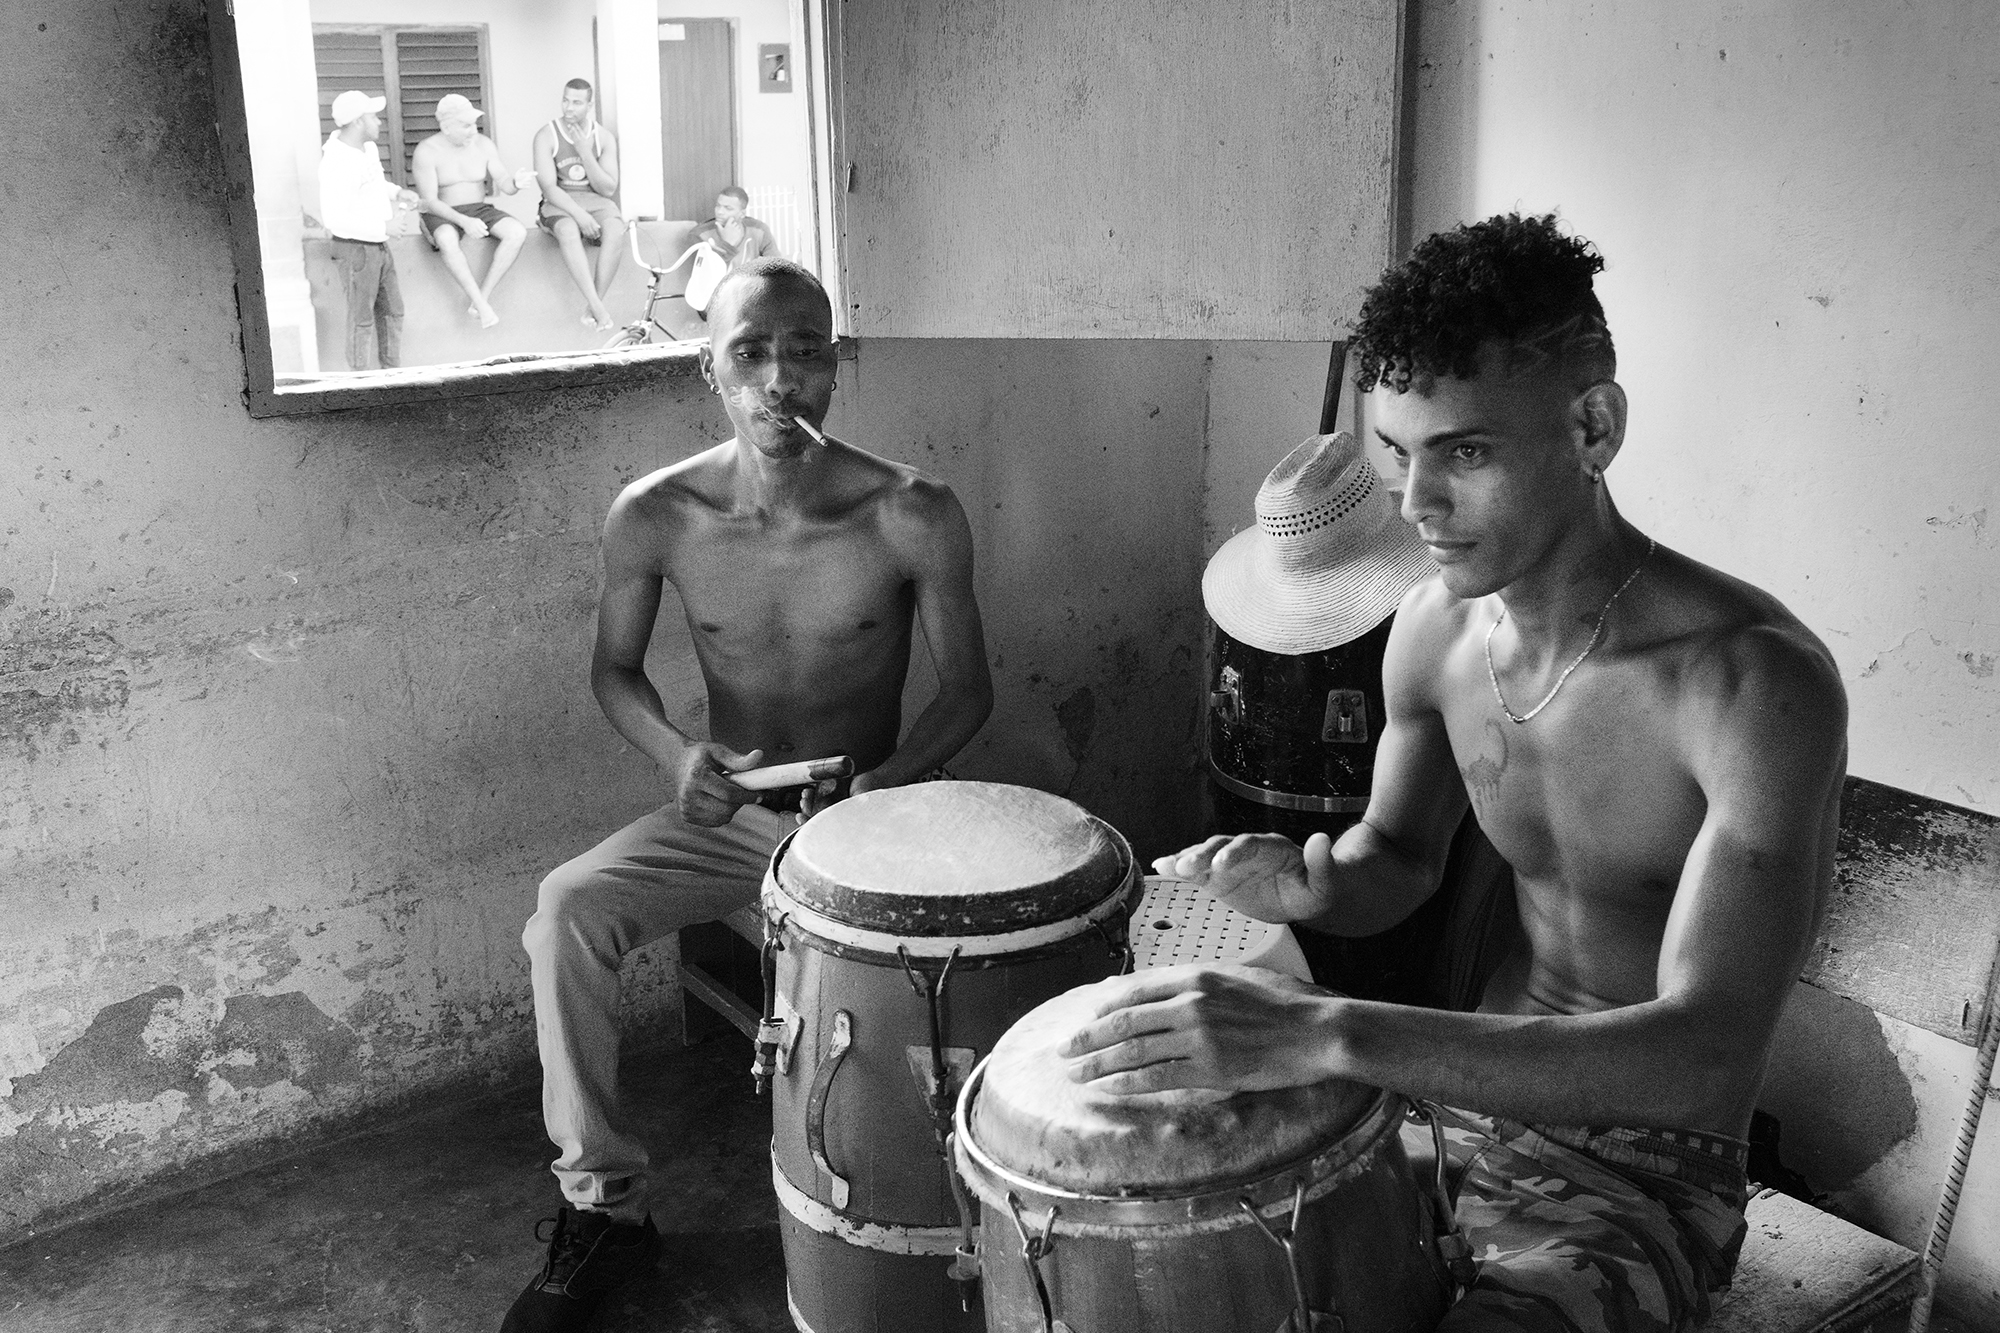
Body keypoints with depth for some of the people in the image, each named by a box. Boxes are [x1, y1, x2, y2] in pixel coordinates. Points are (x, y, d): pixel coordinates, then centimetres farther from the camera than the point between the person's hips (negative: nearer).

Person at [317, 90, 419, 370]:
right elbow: (334, 218, -27)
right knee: (361, 318, 1)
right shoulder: (337, 161, -23)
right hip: (355, 249, -9)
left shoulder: (367, 147, 4)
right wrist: (383, 226, -27)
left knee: (392, 311, 14)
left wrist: (396, 192, 6)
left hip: (378, 245, 9)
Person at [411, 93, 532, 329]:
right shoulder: (426, 152, -11)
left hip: (479, 210, 4)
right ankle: (481, 303, -38)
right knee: (446, 239, -41)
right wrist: (464, 221, -32)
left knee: (517, 231, -26)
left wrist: (515, 182, -30)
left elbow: (503, 184, -4)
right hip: (441, 216, -4)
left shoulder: (483, 144, 1)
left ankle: (484, 294, -26)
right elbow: (430, 201, -16)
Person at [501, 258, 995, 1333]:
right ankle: (603, 1204, -5)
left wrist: (885, 782, -23)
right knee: (566, 911, -22)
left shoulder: (912, 516, -16)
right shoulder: (653, 516, -11)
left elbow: (967, 687, -5)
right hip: (726, 813, 2)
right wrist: (676, 755, -17)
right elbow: (615, 668, 4)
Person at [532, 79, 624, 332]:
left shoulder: (604, 137, 3)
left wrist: (585, 153, -14)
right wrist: (578, 214, -26)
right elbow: (549, 187, -11)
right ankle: (597, 306, -42)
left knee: (615, 231, -33)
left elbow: (608, 189, -2)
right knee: (568, 232, -38)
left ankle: (592, 305, -29)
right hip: (560, 204, -2)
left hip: (596, 201, 2)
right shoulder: (546, 136, -4)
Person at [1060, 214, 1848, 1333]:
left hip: (1651, 1182, -6)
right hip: (1472, 1108, 6)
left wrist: (1325, 1032, -43)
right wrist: (1309, 883, -14)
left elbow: (1708, 1053, -35)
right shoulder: (1437, 628, -5)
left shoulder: (1754, 683, -27)